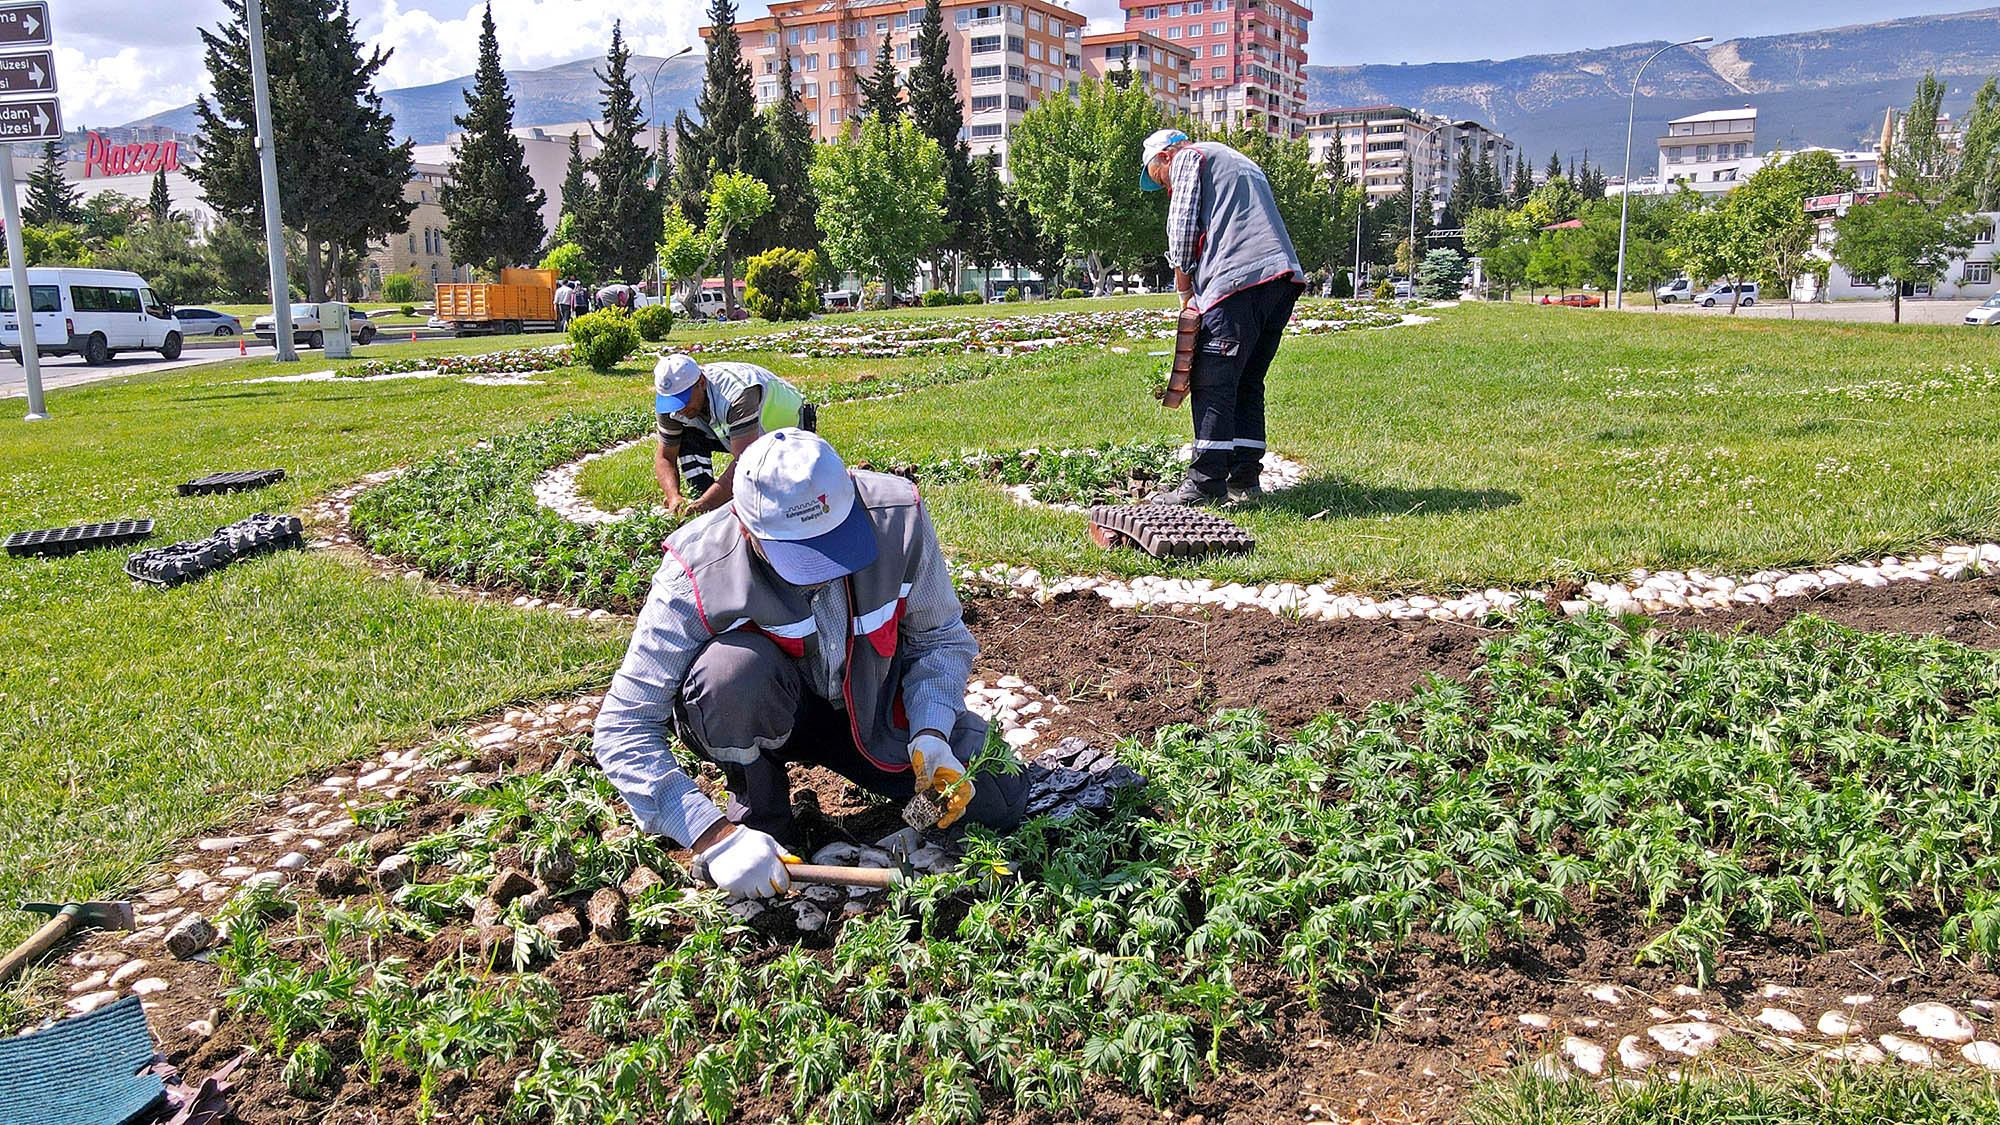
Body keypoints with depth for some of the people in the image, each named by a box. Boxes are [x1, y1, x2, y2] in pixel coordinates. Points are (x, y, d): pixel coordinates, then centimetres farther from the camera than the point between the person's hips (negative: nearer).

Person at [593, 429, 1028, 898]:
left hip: (872, 704, 2)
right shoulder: (698, 575, -31)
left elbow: (941, 636, -6)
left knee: (1000, 799, -13)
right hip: (761, 716, -2)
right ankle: (757, 811, -8)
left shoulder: (896, 516, -24)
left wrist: (930, 732, -23)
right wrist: (714, 836, -36)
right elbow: (622, 729, -28)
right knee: (735, 666, -37)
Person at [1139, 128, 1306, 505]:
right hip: (1285, 277, 8)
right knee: (1249, 382, 12)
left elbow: (1182, 229, -1)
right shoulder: (1242, 162, 36)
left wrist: (1185, 291, 9)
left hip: (1240, 277, -8)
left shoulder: (1187, 158, 10)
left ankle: (1205, 482, -8)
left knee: (1213, 383, -7)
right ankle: (1244, 480, 11)